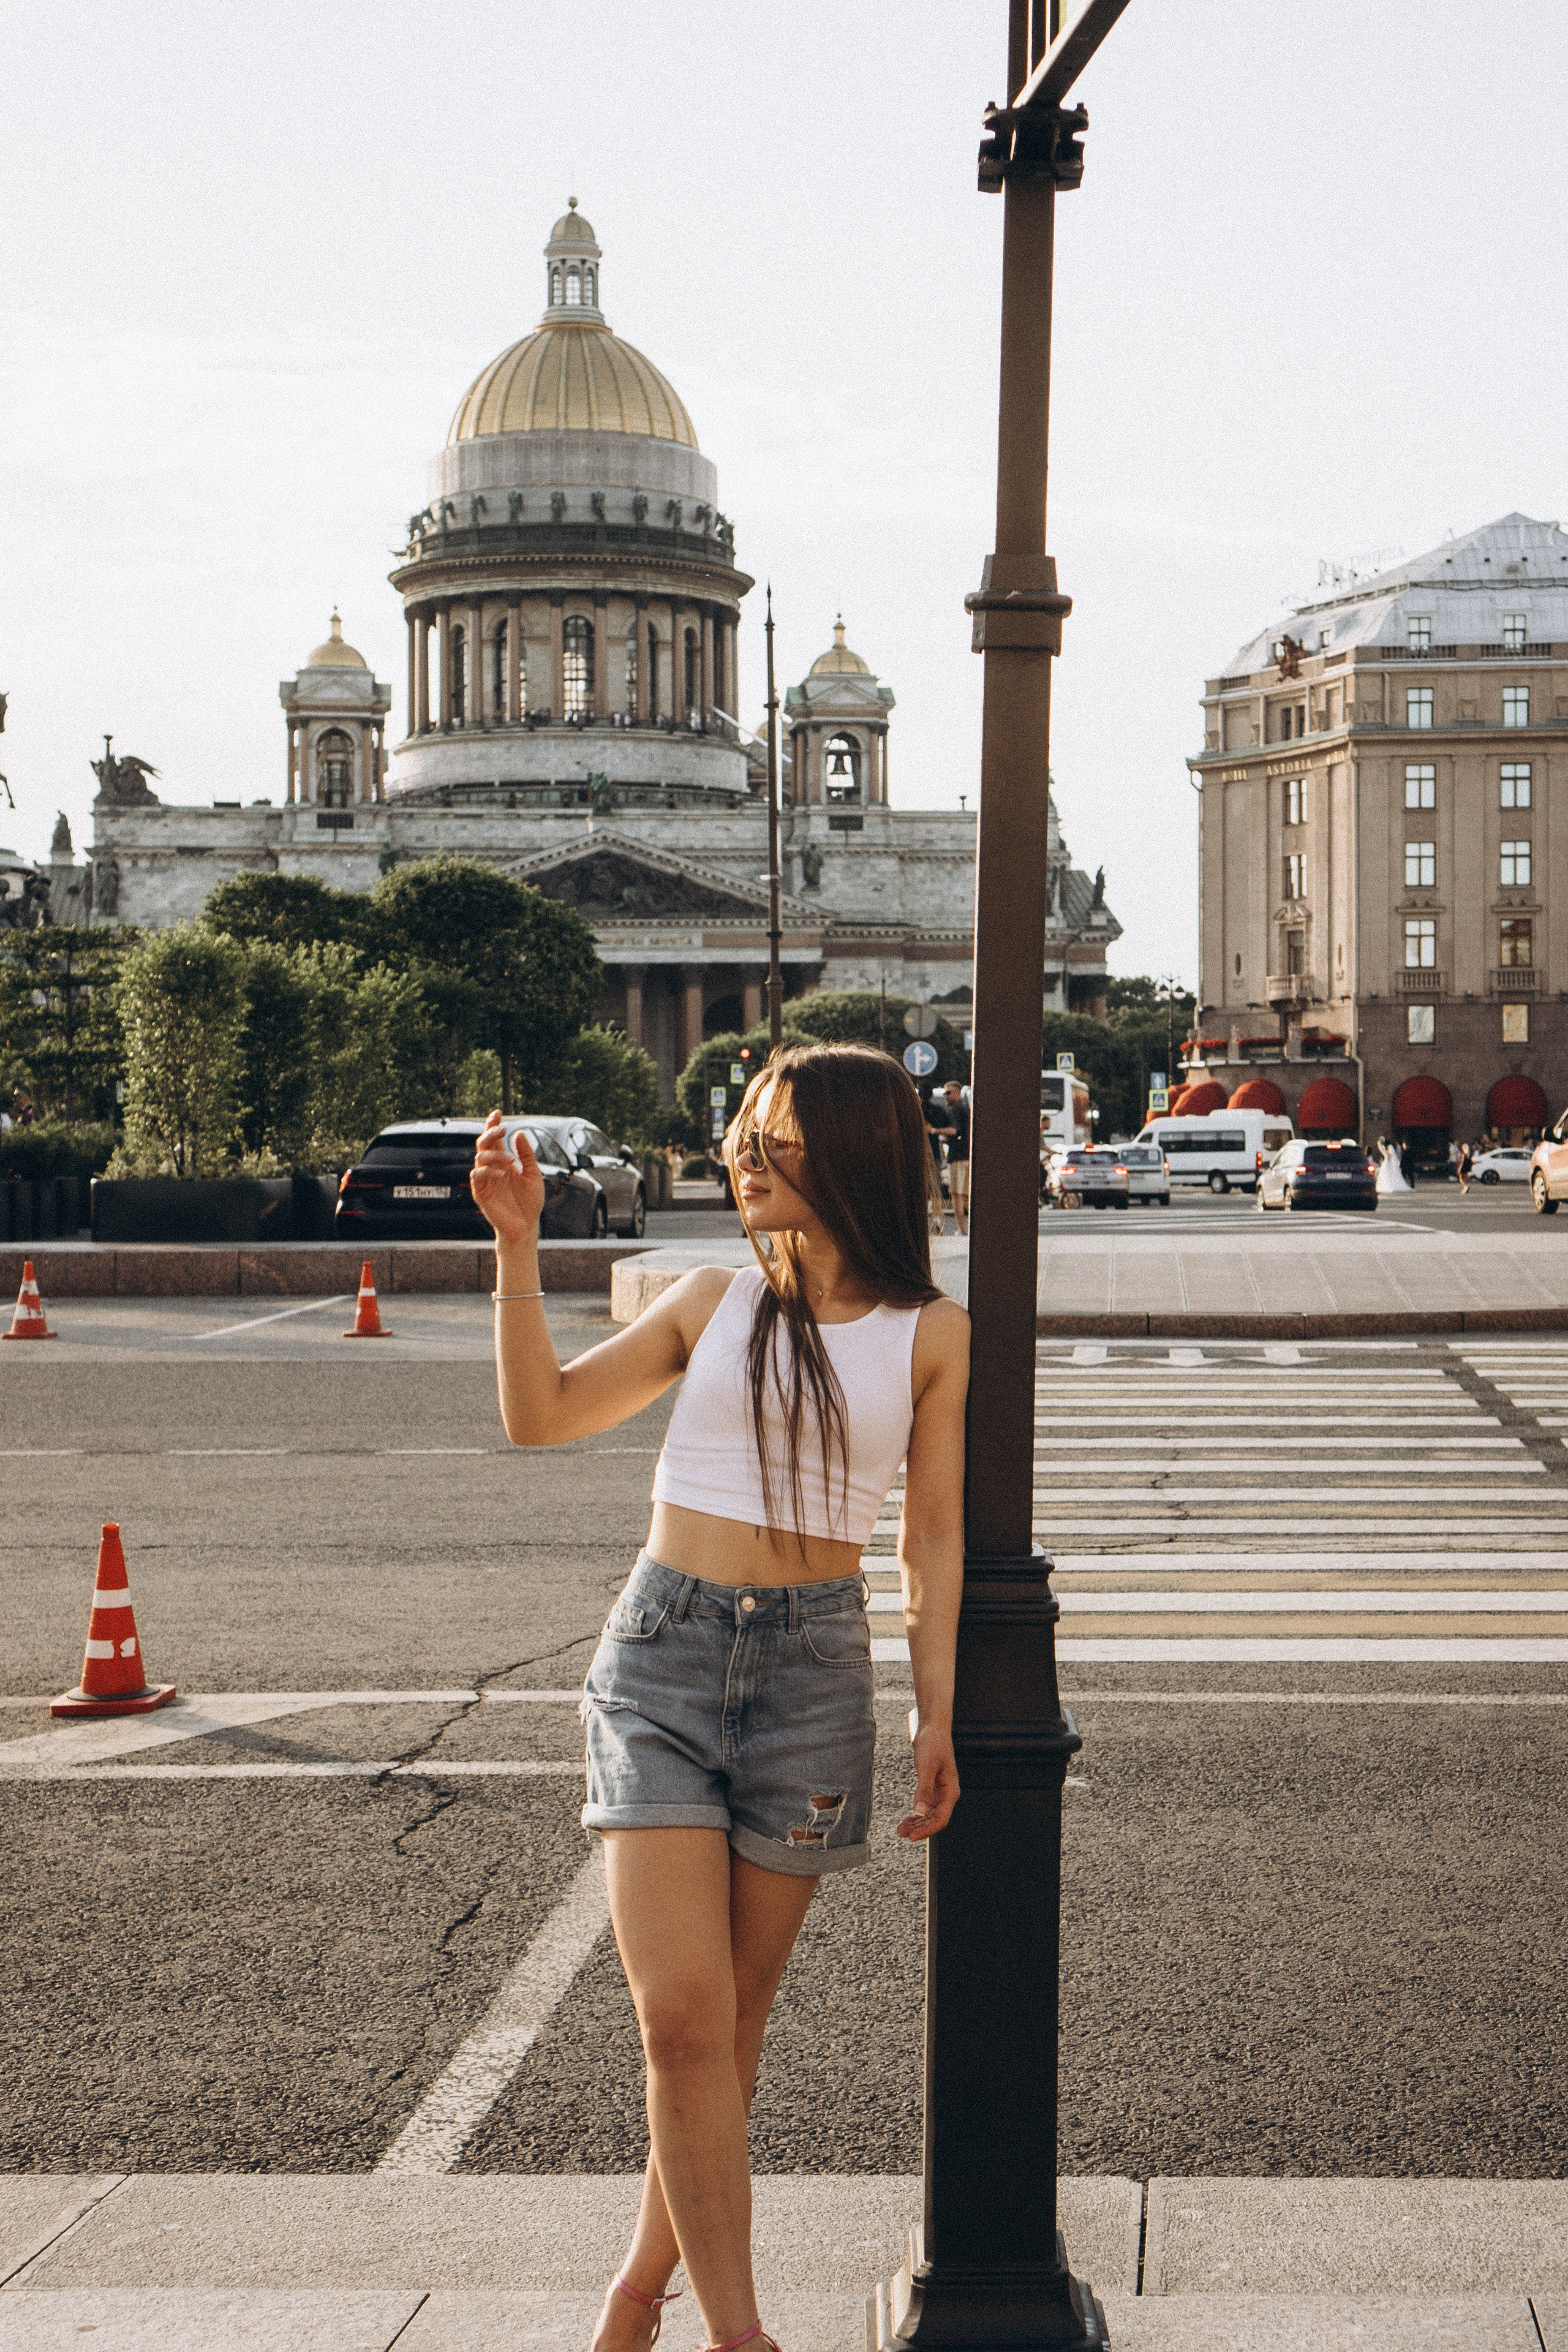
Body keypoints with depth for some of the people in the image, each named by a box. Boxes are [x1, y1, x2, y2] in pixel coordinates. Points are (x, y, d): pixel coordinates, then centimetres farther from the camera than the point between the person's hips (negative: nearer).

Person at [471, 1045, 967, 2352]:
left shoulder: (930, 1335, 4)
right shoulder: (713, 1305, 8)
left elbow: (934, 1538, 6)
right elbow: (541, 1414, 7)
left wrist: (937, 1718, 0)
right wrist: (518, 1244, 0)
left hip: (814, 1666, 0)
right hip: (664, 1653, 1)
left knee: (732, 2020, 7)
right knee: (682, 2013, -10)